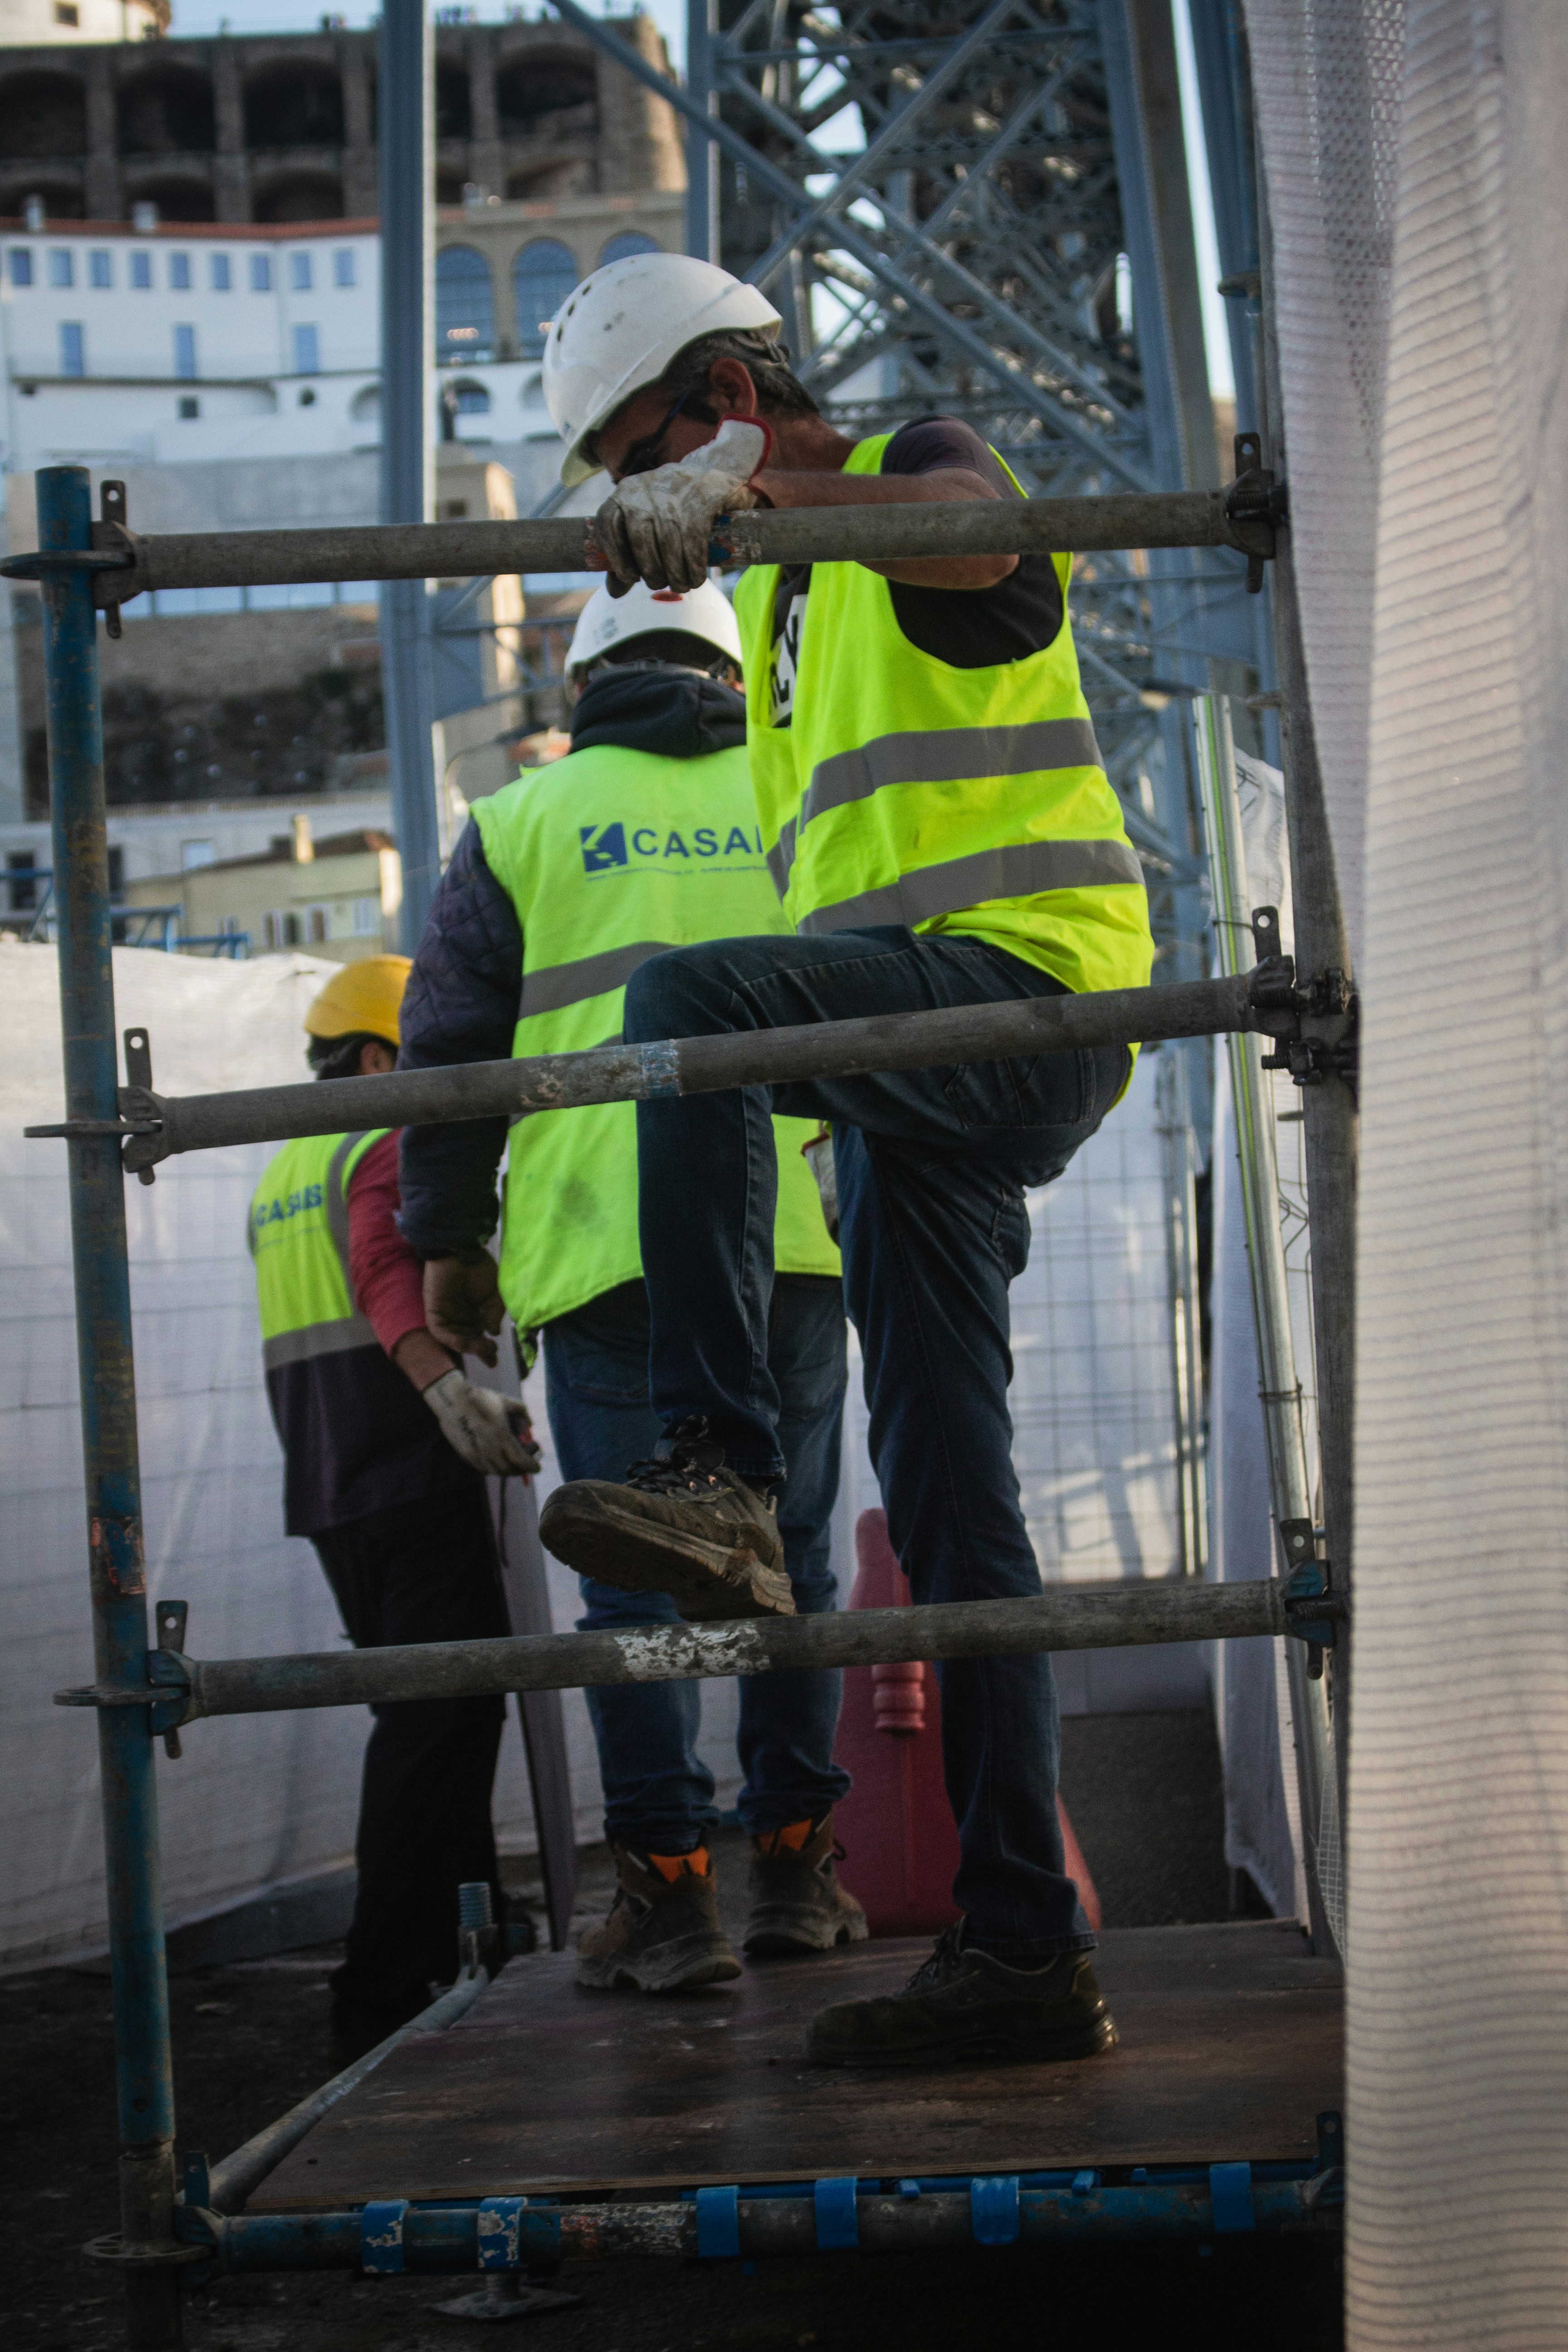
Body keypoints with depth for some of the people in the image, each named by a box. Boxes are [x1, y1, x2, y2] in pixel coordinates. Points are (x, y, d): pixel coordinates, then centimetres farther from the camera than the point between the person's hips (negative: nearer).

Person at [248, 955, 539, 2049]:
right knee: (446, 1717, -8)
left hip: (327, 1486, 10)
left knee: (421, 1711, 17)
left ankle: (465, 1946, 23)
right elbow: (386, 1269, -27)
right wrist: (447, 1385, -42)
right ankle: (390, 1988, -12)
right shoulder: (391, 1147, -8)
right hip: (410, 1472, -10)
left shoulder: (282, 1173, 21)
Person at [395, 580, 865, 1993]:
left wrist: (450, 1239, 16)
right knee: (793, 1560, 11)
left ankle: (668, 1890, -2)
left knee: (635, 1574, 1)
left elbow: (449, 1045, 8)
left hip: (608, 1240, -2)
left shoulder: (523, 821, 10)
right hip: (794, 1238, 2)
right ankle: (798, 1869, 14)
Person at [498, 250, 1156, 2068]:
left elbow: (971, 527, -25)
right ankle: (1023, 1947, 3)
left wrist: (739, 473, -36)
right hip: (909, 1100, 9)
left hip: (1025, 983, -9)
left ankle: (717, 1464, -39)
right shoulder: (788, 612, 28)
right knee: (950, 1508, 3)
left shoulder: (920, 467, 3)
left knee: (684, 993, -34)